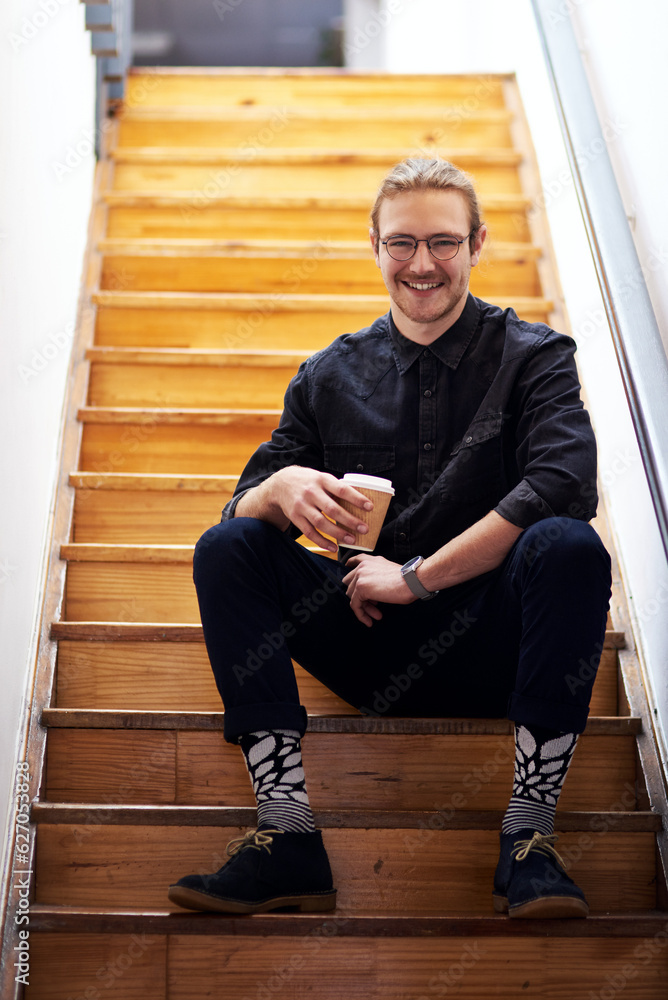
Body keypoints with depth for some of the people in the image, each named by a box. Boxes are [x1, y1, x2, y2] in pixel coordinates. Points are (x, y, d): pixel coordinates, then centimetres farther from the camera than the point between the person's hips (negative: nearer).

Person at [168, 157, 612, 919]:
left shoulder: (531, 357, 2)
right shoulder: (330, 377, 10)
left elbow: (564, 485, -16)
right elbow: (243, 508, 6)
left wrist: (417, 576, -16)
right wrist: (283, 487, -20)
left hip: (492, 649, -2)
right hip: (370, 646, 3)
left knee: (567, 547, -32)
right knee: (226, 549, -18)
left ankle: (527, 839, -24)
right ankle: (286, 836, -24)